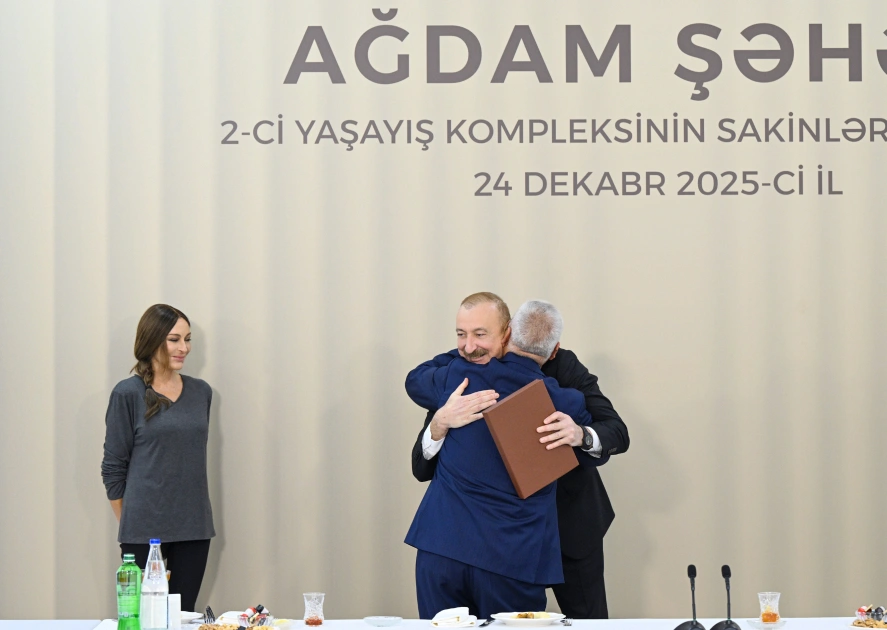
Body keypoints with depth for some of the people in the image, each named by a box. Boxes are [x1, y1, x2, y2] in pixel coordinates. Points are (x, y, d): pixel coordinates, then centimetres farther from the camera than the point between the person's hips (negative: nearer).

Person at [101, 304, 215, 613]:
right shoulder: (128, 394, -5)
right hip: (143, 531, -4)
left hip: (193, 529, 4)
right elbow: (113, 467, -1)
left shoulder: (201, 392, 8)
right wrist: (128, 525, 2)